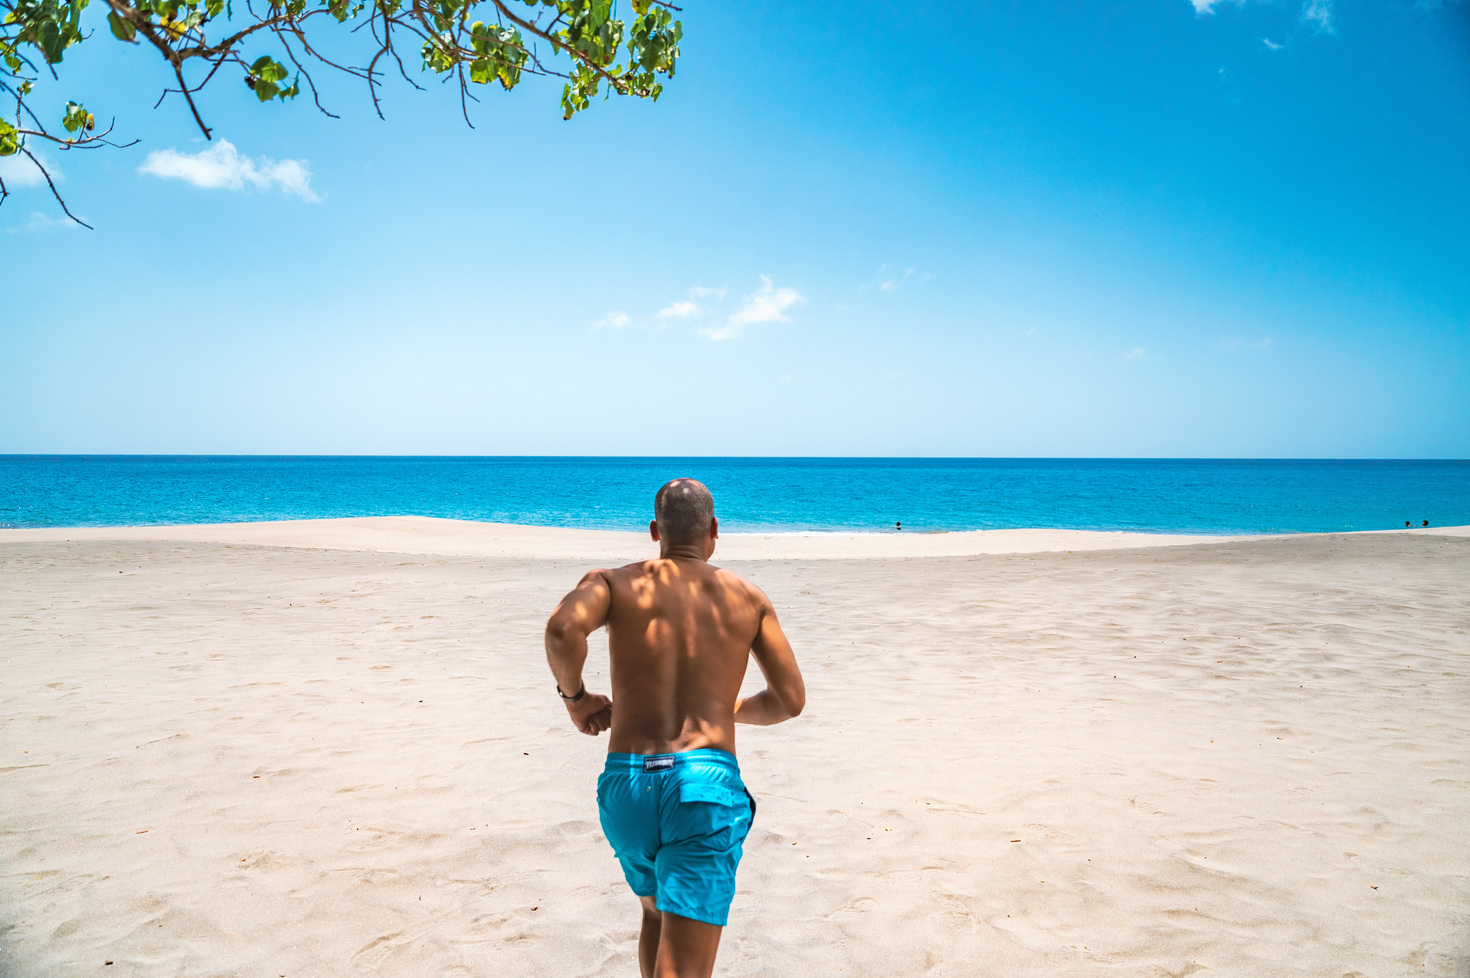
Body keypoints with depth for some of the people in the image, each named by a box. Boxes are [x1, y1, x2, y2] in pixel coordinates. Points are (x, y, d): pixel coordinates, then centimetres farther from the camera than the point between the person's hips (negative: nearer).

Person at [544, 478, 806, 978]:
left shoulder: (614, 581, 9)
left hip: (625, 785, 2)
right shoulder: (748, 597, 13)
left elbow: (563, 628, -14)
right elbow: (791, 700, 13)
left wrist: (574, 696, 4)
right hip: (705, 786, -2)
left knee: (656, 912, 31)